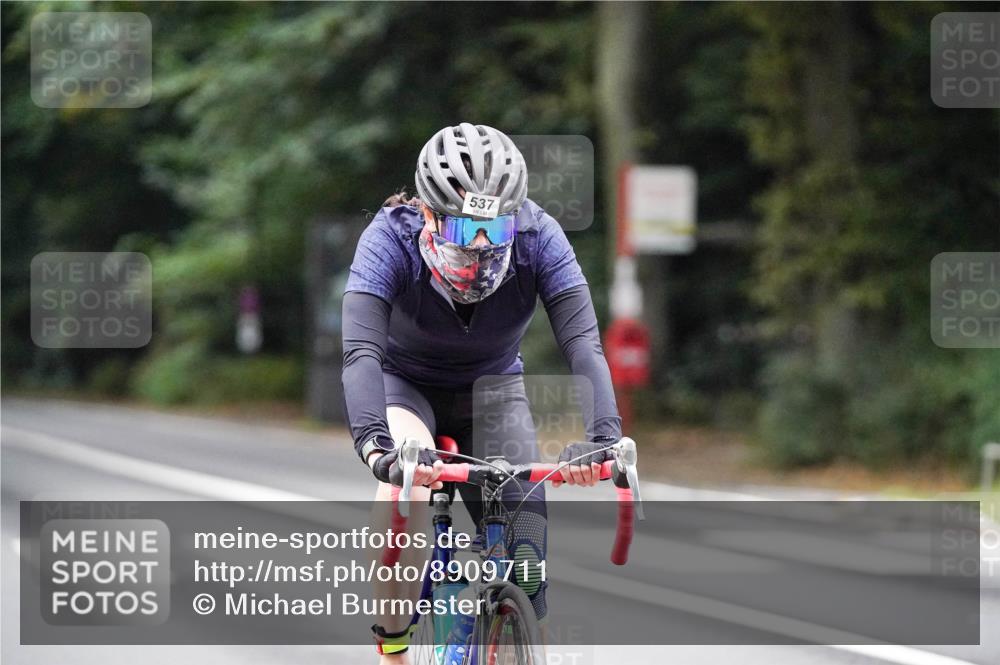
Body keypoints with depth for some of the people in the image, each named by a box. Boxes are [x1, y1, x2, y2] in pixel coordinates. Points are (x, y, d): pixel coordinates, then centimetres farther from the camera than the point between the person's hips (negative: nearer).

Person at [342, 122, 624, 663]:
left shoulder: (537, 237, -28)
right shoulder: (392, 238, -32)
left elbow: (583, 343, -35)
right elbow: (360, 351, -43)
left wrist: (604, 436, -52)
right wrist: (375, 445, -61)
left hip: (492, 389, 2)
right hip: (405, 383, -2)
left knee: (525, 567, -13)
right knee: (404, 478, -35)